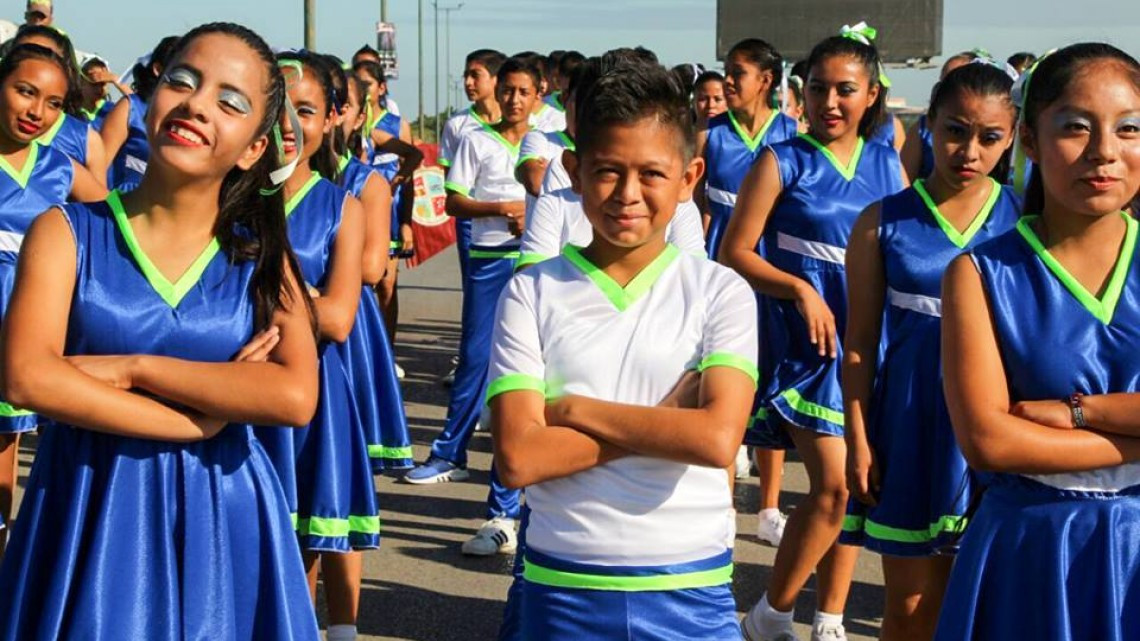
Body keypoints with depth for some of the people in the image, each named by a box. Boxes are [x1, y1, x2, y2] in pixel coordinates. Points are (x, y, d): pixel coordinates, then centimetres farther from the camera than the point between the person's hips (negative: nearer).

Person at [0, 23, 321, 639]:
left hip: (221, 519, 1)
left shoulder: (261, 254, 1)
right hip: (90, 512, -1)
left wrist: (133, 367, -17)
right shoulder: (67, 232, -3)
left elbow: (296, 397, -15)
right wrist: (200, 423, -17)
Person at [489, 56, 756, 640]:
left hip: (690, 590, 0)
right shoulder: (532, 292, -2)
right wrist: (663, 422, -14)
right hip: (563, 588, 1)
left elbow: (718, 438, -17)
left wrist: (573, 408, -11)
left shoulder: (720, 292, -3)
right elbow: (518, 458, -11)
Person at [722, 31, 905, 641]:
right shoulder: (783, 162, -5)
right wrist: (800, 289, -20)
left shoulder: (888, 164, 7)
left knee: (850, 487, 9)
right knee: (834, 483, -12)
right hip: (806, 344, -5)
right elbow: (734, 253, -8)